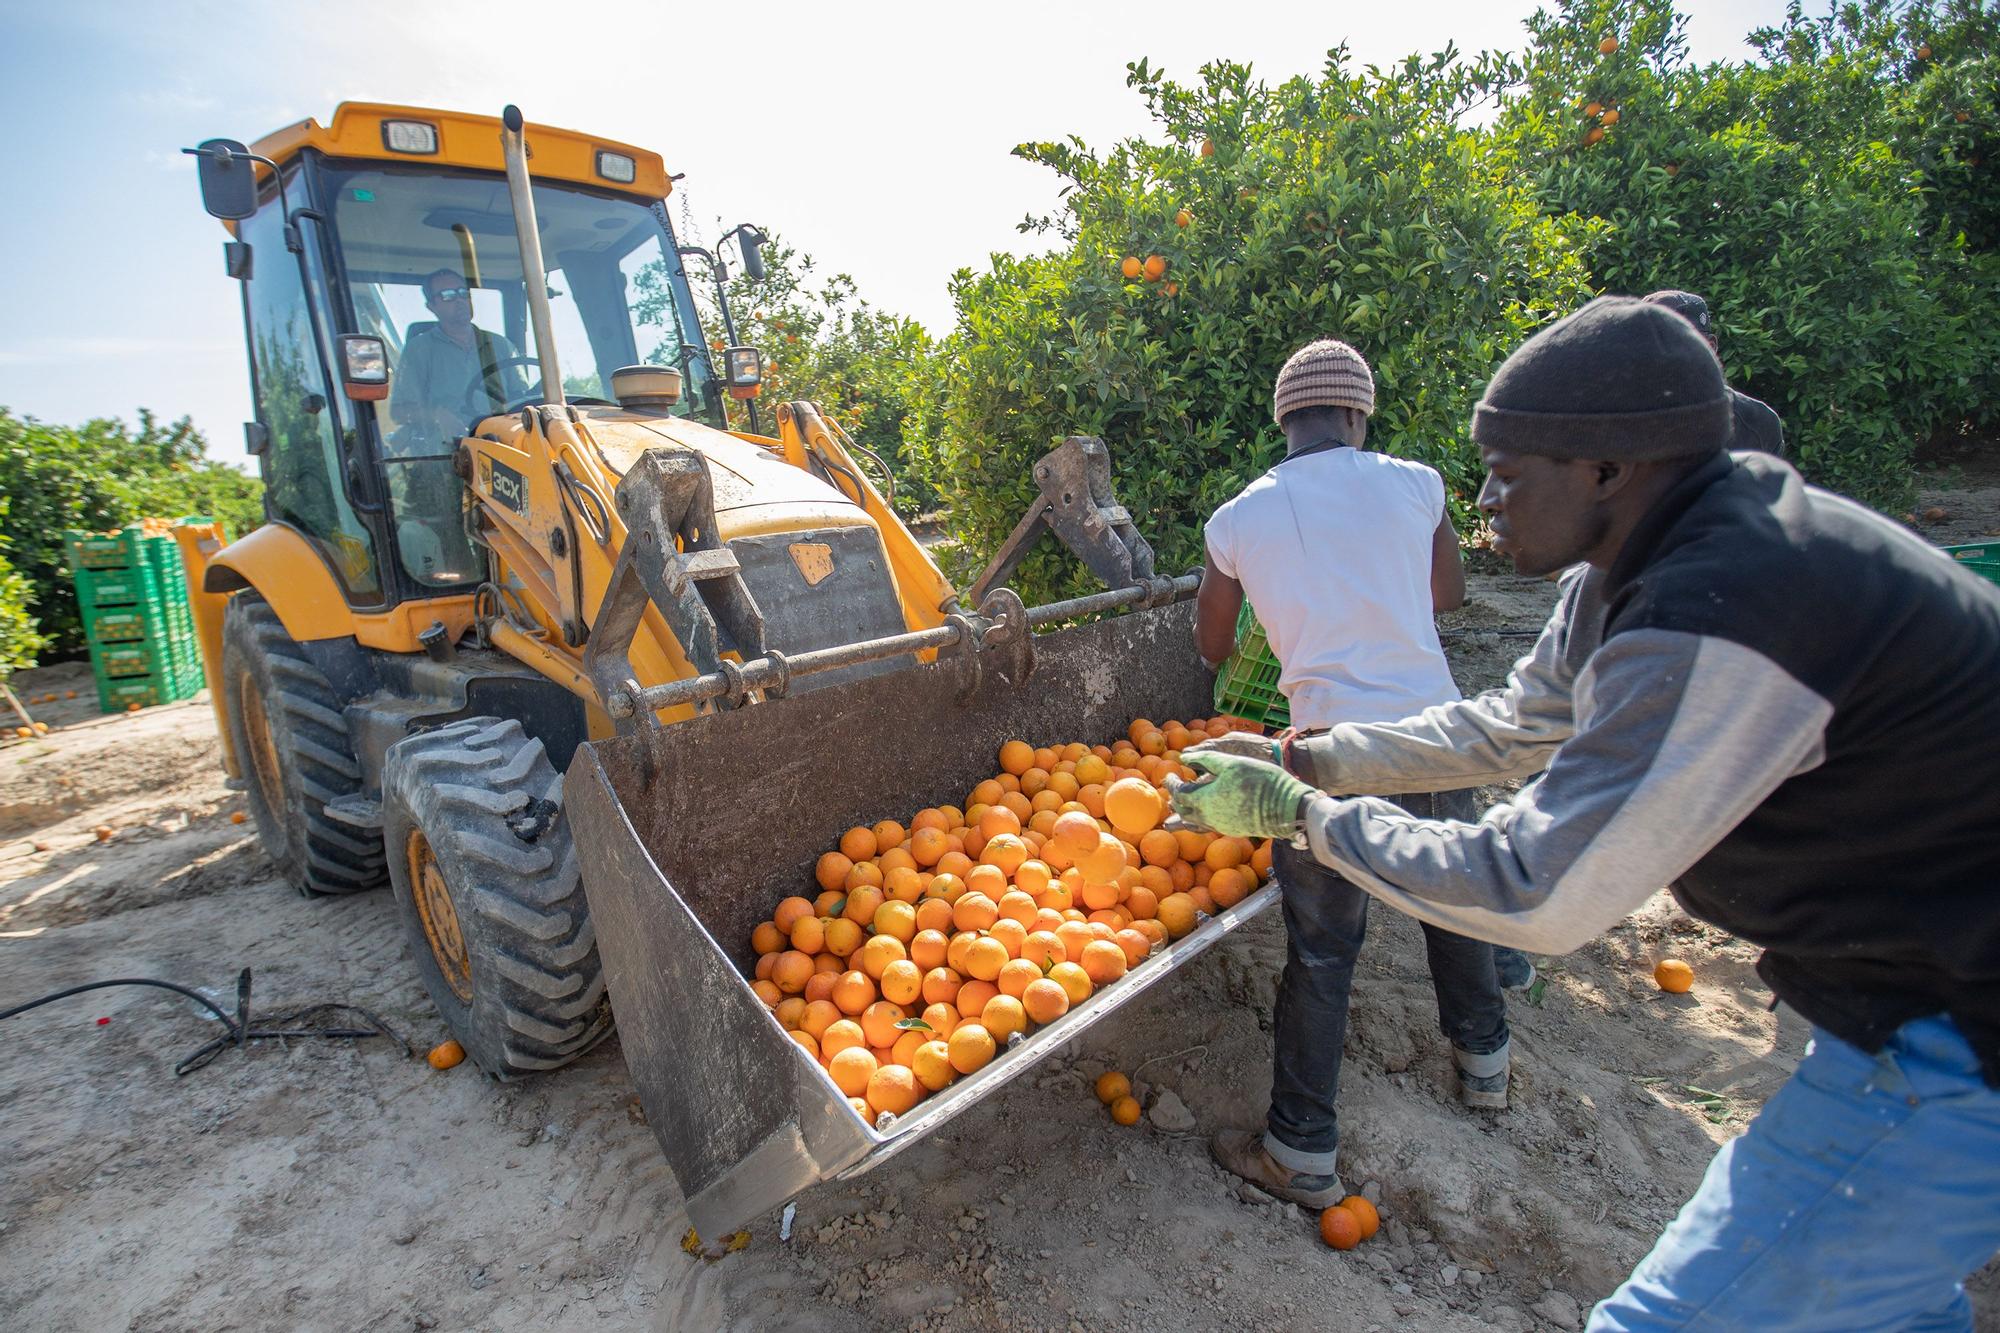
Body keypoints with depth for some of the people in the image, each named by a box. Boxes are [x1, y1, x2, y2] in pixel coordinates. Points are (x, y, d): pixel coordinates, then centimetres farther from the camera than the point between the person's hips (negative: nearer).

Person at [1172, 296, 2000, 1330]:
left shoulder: (1718, 617, -33)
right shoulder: (1632, 566, 0)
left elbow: (1534, 894, -29)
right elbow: (1514, 727, 12)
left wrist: (1299, 811, -19)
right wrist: (1308, 757, 5)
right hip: (1915, 982, 10)